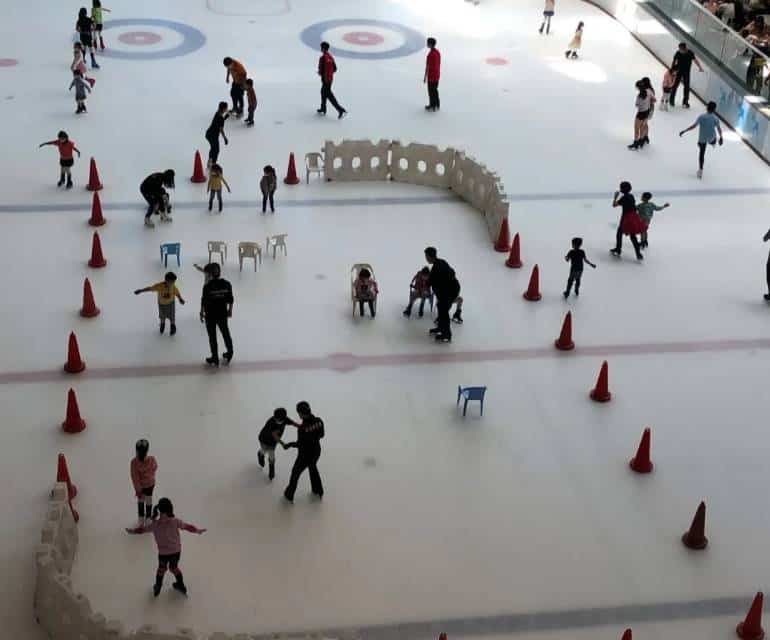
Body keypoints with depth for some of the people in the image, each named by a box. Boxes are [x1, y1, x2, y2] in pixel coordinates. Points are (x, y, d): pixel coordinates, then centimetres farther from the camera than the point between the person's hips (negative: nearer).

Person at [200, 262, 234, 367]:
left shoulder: (207, 286, -20)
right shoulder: (226, 284, -11)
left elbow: (204, 302, -12)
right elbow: (230, 300, -2)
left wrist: (202, 313, 3)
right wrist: (230, 310, 14)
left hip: (210, 315, -3)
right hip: (222, 314, 3)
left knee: (212, 337, 11)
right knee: (226, 333, 22)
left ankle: (215, 359, 21)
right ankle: (229, 354, 37)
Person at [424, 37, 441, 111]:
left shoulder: (430, 54, -24)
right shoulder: (438, 52, 2)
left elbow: (427, 66, -20)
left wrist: (425, 77, -12)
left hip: (431, 76, -8)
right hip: (437, 75, 8)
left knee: (431, 91, 5)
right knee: (435, 90, 19)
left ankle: (432, 106, 13)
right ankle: (437, 105, 26)